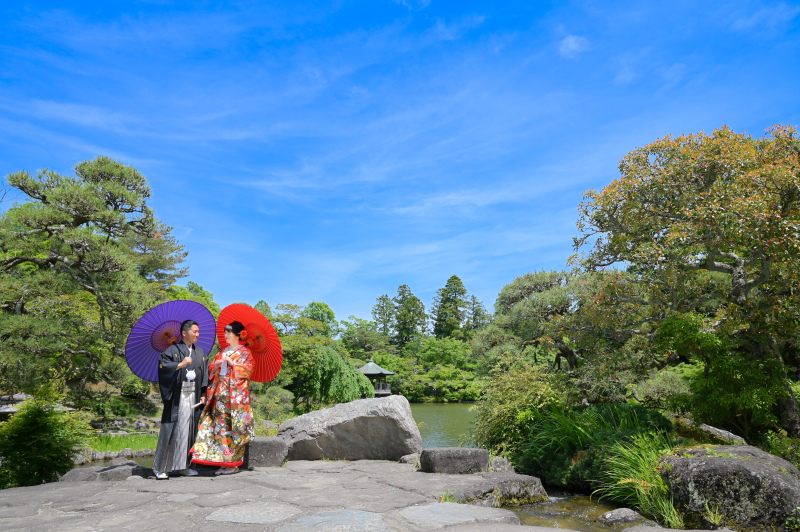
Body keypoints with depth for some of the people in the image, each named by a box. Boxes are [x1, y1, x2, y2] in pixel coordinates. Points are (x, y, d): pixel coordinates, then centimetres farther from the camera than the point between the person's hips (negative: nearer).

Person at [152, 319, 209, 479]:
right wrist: (180, 364, -21)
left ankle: (183, 466, 16)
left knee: (189, 431, 7)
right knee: (171, 430, -4)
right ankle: (160, 468, 7)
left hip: (193, 397, 5)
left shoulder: (200, 352, 14)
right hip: (176, 398, -5)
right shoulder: (173, 350, -1)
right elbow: (162, 365, -15)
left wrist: (203, 394, 8)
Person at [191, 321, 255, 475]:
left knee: (233, 426, -6)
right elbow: (211, 369, 19)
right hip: (220, 393, 6)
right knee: (220, 424, 1)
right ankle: (222, 462, 7)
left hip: (236, 393, -6)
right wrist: (216, 365, -2)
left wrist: (232, 363, -13)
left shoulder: (244, 352, 3)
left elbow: (249, 367, -9)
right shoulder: (223, 352, 20)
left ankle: (233, 463, -1)